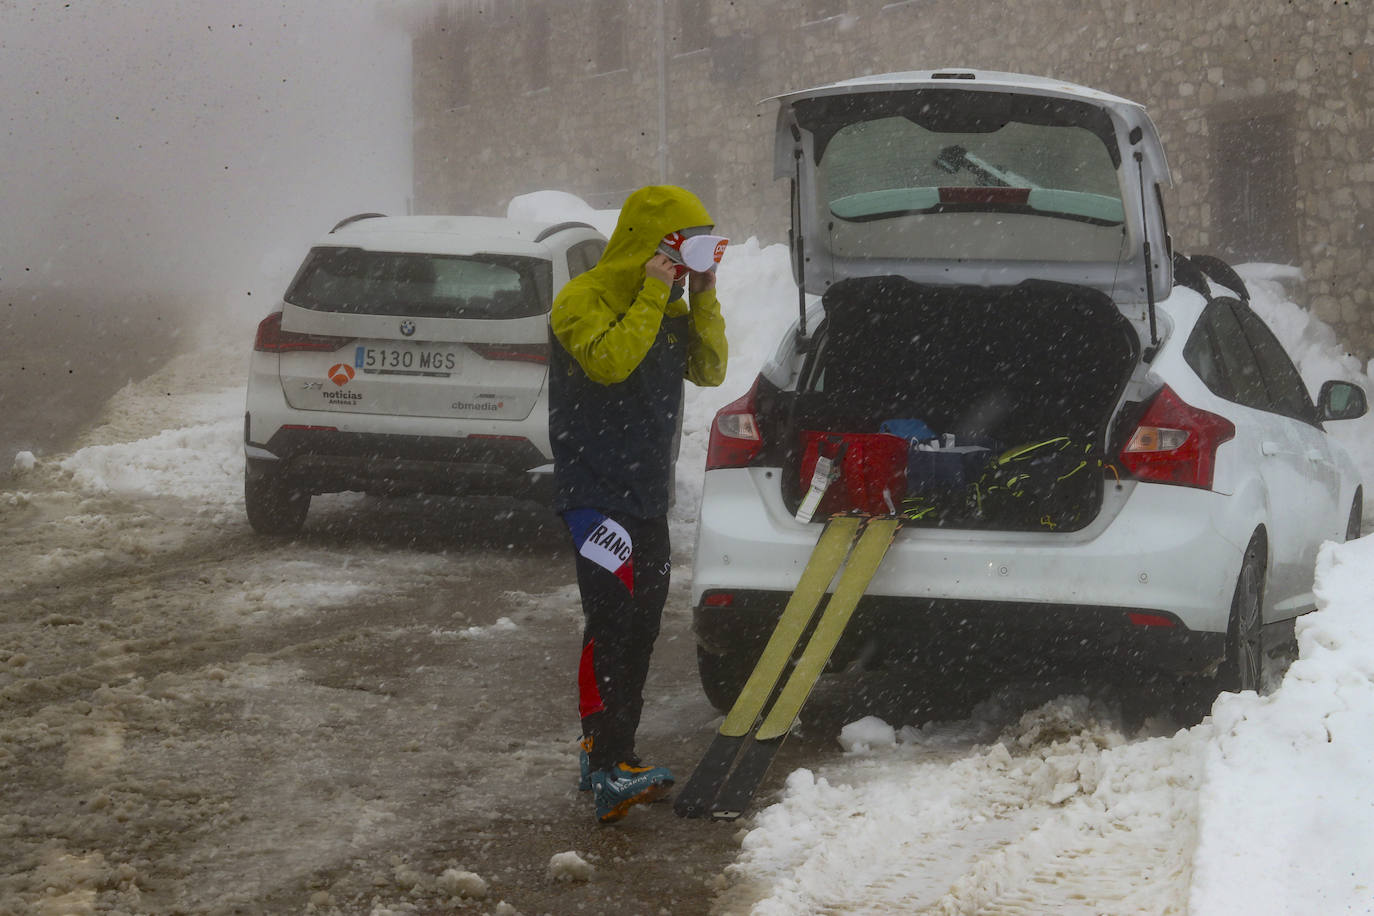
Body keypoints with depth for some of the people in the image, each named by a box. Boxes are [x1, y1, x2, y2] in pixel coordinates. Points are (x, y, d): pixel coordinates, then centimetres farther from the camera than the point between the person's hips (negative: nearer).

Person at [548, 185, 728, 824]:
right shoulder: (584, 300, -9)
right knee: (613, 626, -17)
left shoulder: (670, 308, 16)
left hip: (648, 497, 9)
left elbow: (710, 370, 13)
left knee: (639, 631, 11)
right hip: (596, 494, -9)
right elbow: (608, 362, -25)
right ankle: (606, 772, -23)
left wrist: (703, 299, 3)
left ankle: (609, 755, 18)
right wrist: (652, 295, -21)